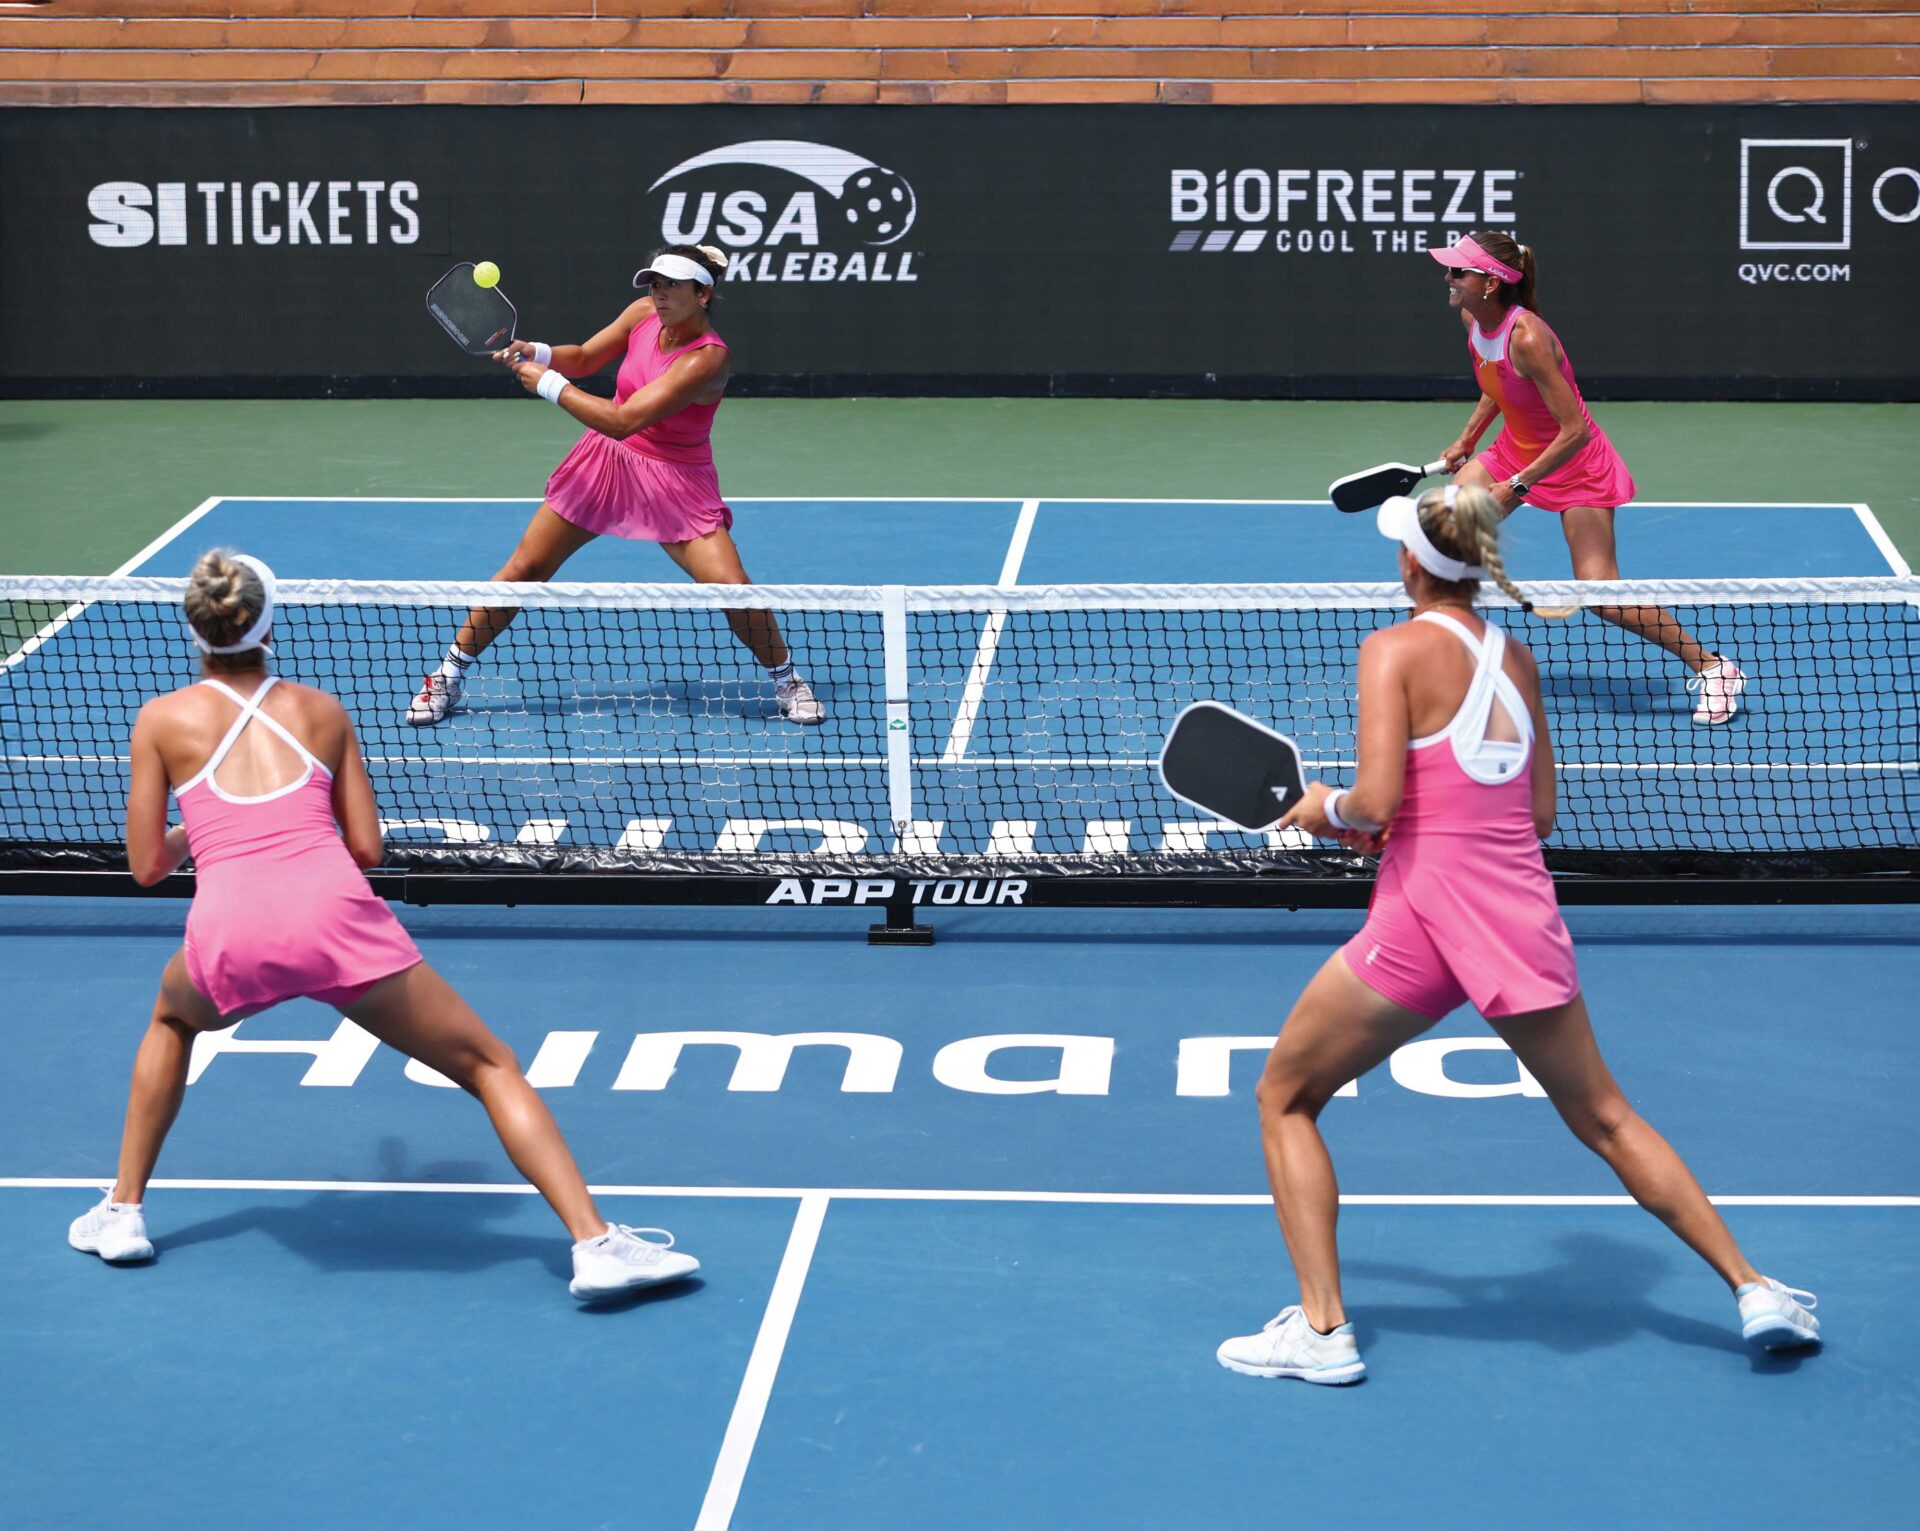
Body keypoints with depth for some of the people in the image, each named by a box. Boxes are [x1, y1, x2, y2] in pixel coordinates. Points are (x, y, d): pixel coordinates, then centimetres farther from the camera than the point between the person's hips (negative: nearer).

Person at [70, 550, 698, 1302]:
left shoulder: (162, 719, 16)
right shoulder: (322, 711, 19)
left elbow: (147, 868, 16)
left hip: (230, 938, 1)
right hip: (337, 917, -1)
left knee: (173, 1018, 38)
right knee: (493, 1068, 9)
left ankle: (123, 1211, 37)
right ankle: (595, 1244, -6)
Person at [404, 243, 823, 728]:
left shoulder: (707, 359, -28)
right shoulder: (644, 313, -9)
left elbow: (622, 422, -32)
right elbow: (584, 359, 6)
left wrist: (548, 384, -26)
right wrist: (537, 353, -15)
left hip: (675, 482, -5)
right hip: (605, 461, 5)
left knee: (732, 589, -19)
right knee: (525, 568, 3)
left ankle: (787, 681, 8)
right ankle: (448, 677, 17)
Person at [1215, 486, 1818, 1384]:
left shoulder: (1395, 649, -7)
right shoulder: (1516, 658, 10)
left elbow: (1375, 800, -17)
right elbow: (1538, 812, 14)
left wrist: (1327, 810, 5)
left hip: (1422, 917, -5)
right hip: (1526, 921, 5)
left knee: (1284, 1098, 13)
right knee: (1604, 1120, 21)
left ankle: (1321, 1328, 5)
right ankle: (1754, 1290, 19)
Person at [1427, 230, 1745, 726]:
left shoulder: (1527, 338, -33)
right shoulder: (1473, 320, -7)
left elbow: (1575, 432, -32)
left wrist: (1517, 487, -28)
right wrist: (1466, 441, 11)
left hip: (1574, 463, -8)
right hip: (1515, 449, 8)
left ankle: (1713, 669, 1)